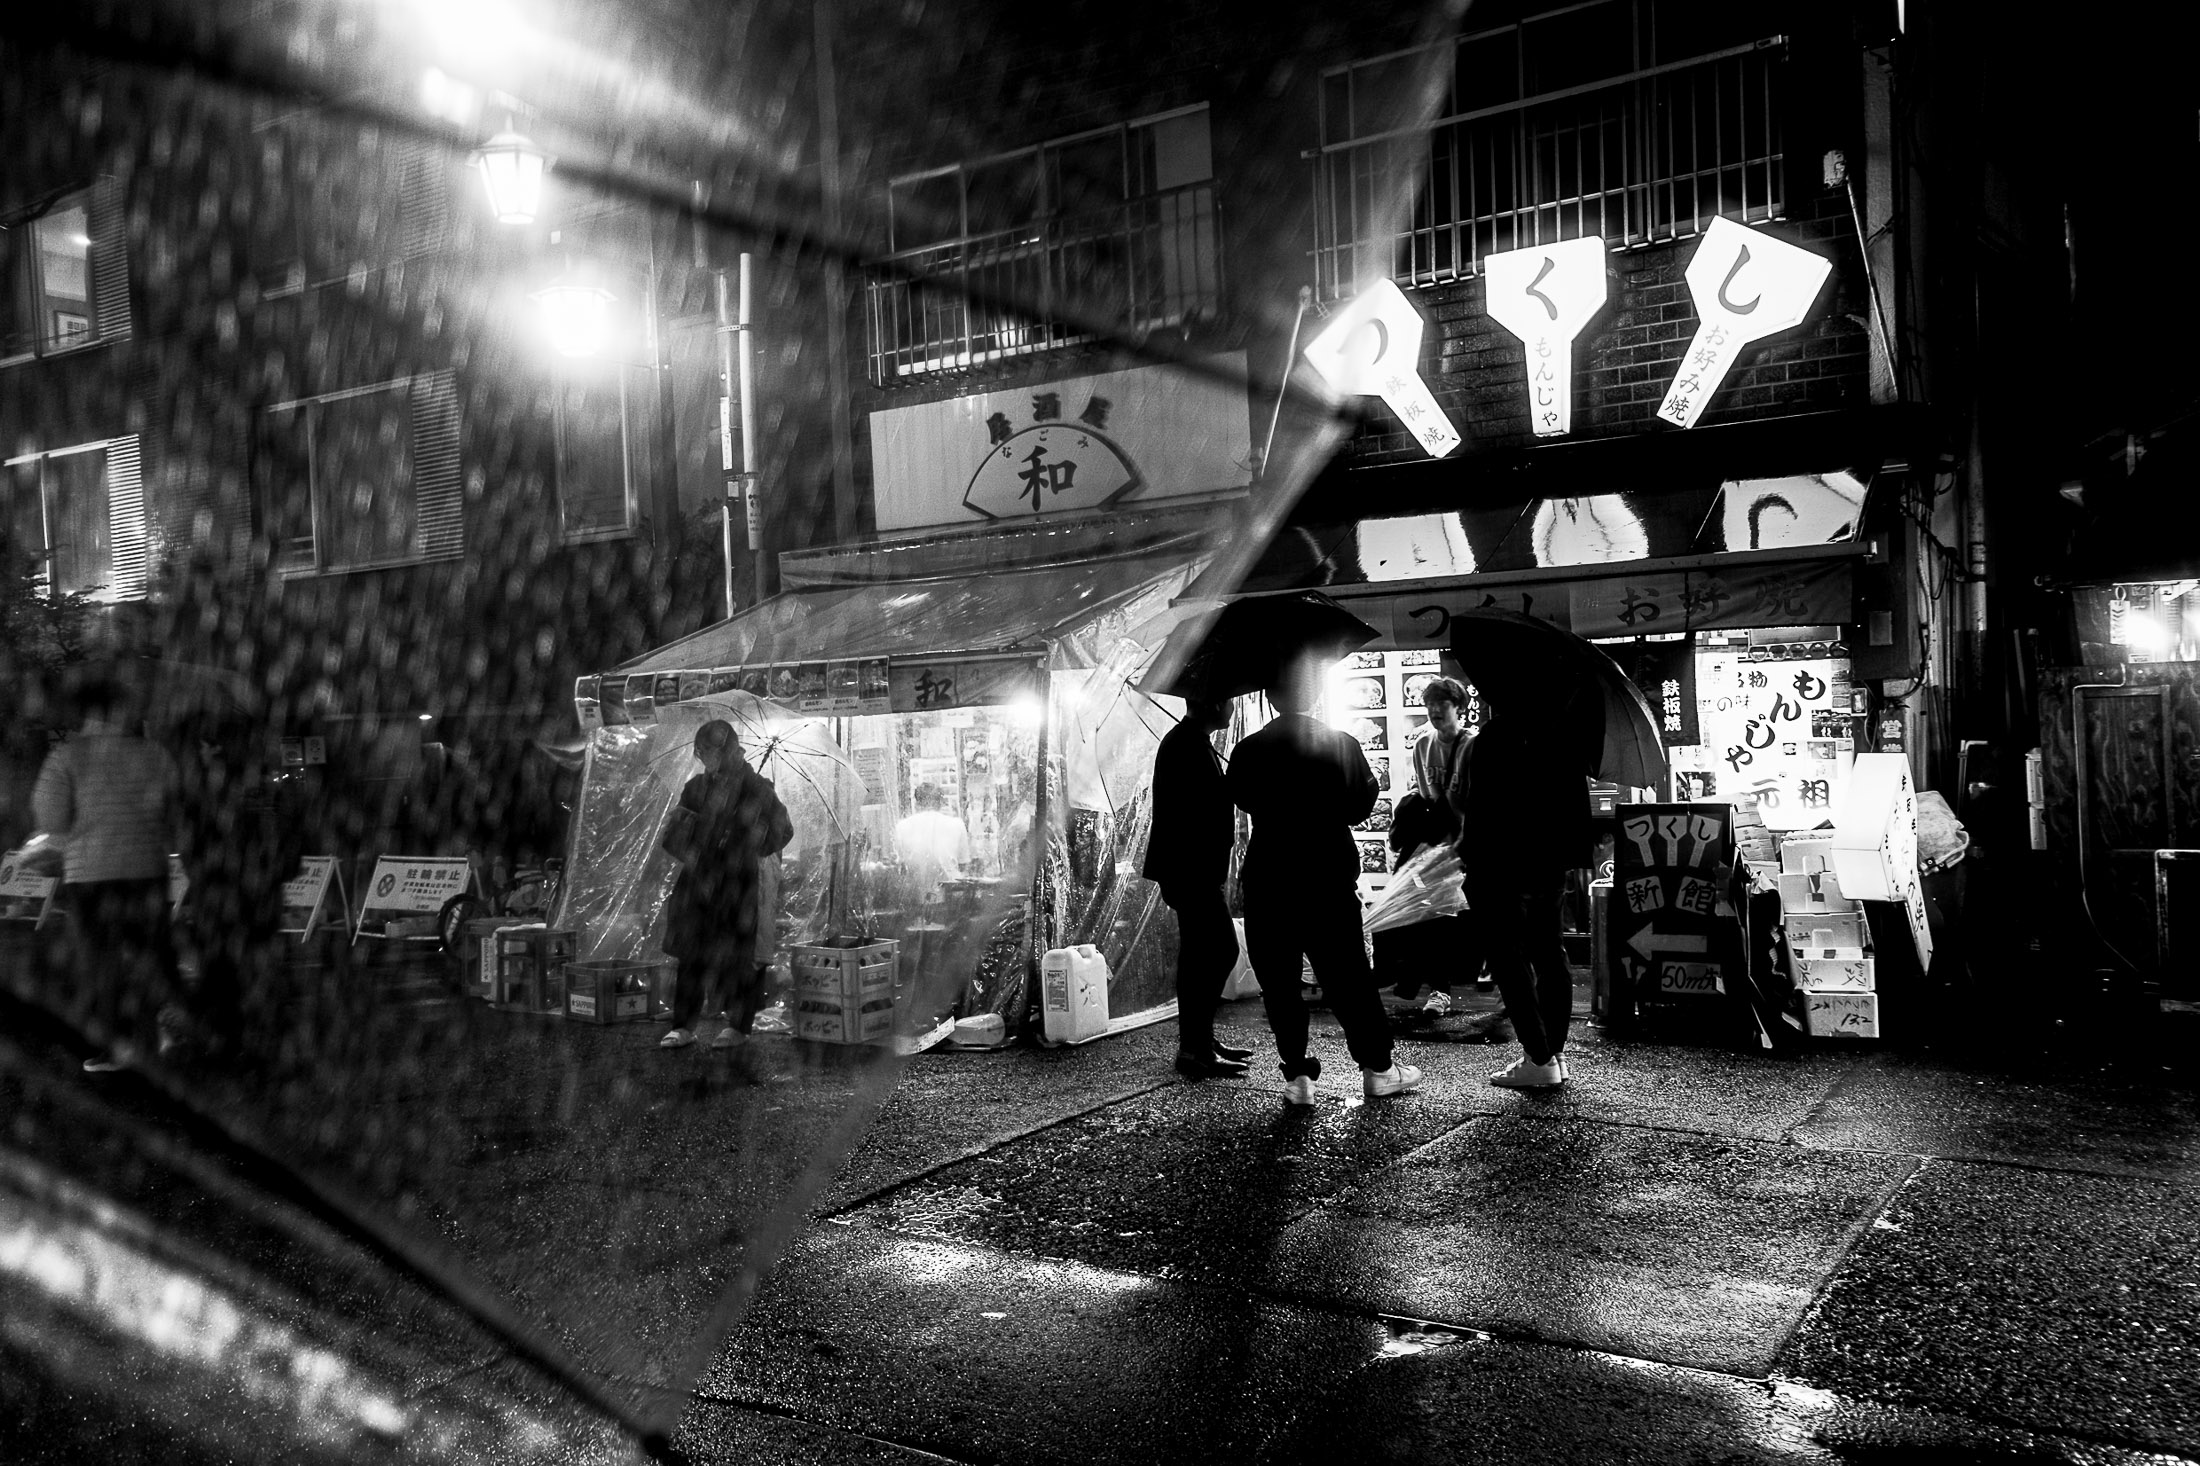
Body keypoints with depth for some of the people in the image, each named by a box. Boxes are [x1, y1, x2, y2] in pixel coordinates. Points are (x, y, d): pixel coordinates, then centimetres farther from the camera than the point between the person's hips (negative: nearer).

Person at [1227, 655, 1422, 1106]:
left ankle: (1296, 1075, 6)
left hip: (1267, 885, -1)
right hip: (1330, 880, 1)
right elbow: (1360, 806, 4)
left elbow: (1245, 801, 7)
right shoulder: (1342, 744, -3)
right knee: (1348, 976, 11)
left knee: (1279, 983, 7)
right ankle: (1377, 1067, 18)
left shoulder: (1247, 752, -6)